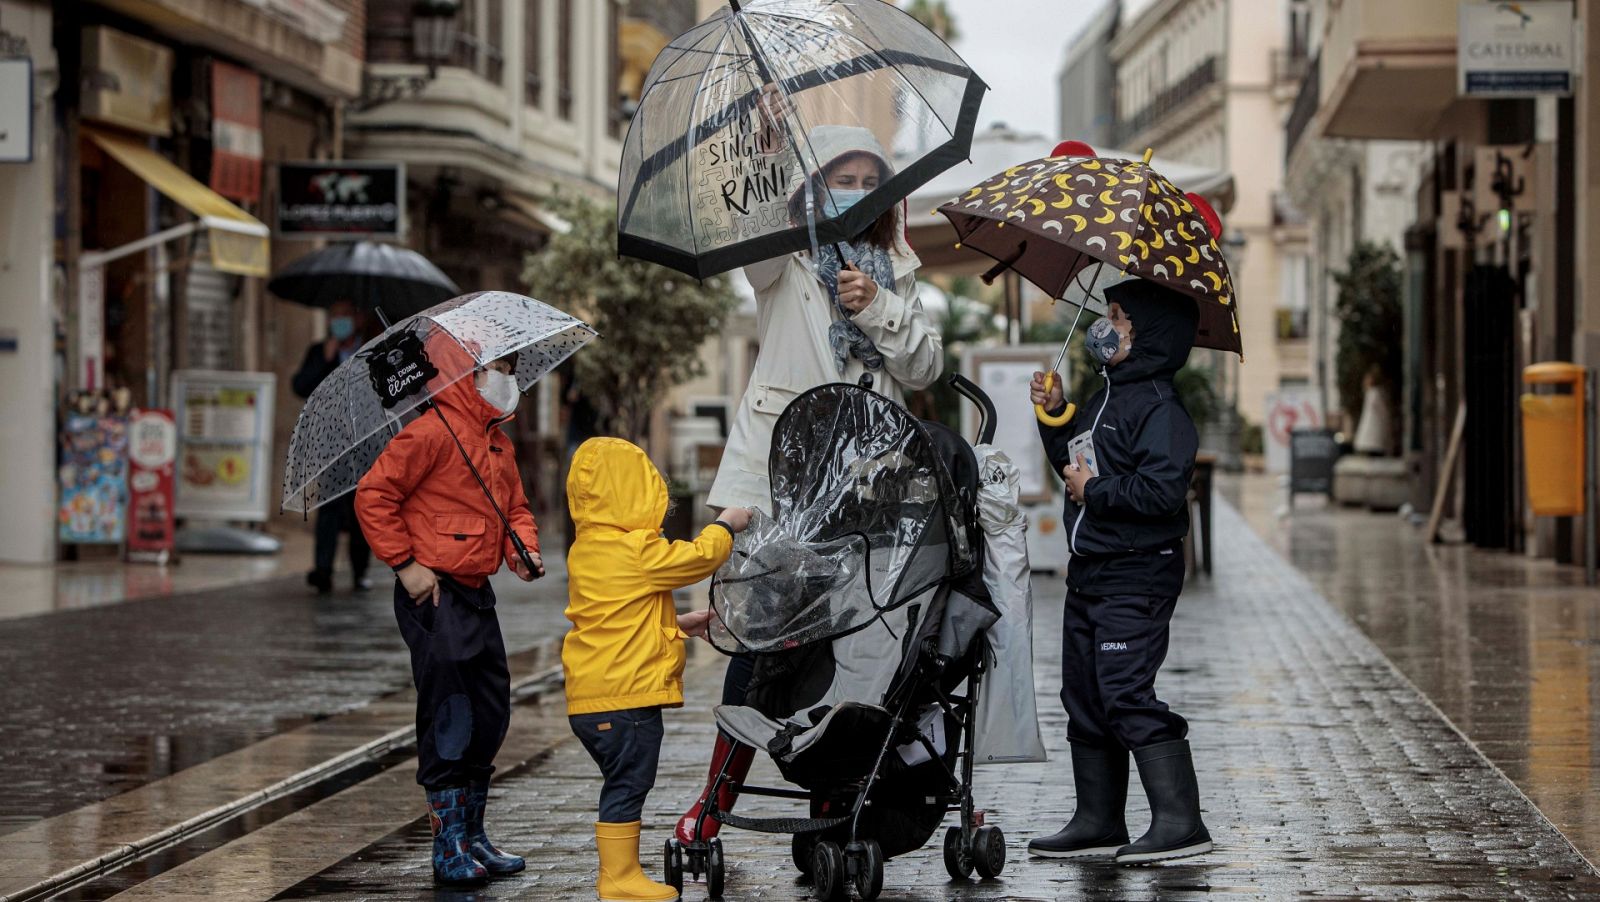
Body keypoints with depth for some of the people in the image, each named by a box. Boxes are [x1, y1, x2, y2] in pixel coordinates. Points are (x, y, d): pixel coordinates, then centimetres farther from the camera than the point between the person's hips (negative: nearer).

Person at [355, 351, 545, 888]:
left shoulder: (499, 444, 16)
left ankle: (473, 836, 25)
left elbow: (515, 507, 25)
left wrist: (522, 548, 4)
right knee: (449, 719, -7)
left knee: (490, 716, 13)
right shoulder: (435, 432, -13)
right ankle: (449, 848, -1)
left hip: (477, 594, 9)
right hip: (434, 595, -9)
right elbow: (373, 494, -15)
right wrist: (404, 563, -16)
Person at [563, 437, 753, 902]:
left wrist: (678, 624, 25)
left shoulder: (586, 550, 15)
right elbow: (697, 557, -9)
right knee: (627, 785, -4)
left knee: (624, 786, 17)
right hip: (626, 695, -10)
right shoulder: (636, 551, -16)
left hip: (589, 697, 10)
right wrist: (726, 526, 9)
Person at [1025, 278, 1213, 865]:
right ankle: (1097, 822, 18)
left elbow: (1163, 491, -24)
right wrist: (1055, 416, 13)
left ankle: (1180, 822, -12)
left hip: (1135, 578, -10)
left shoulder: (1157, 407, -13)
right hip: (1089, 572, 10)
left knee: (1126, 694, -14)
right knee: (1084, 699, 11)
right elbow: (1076, 465, 27)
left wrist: (1096, 491, -13)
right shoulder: (1105, 399, 16)